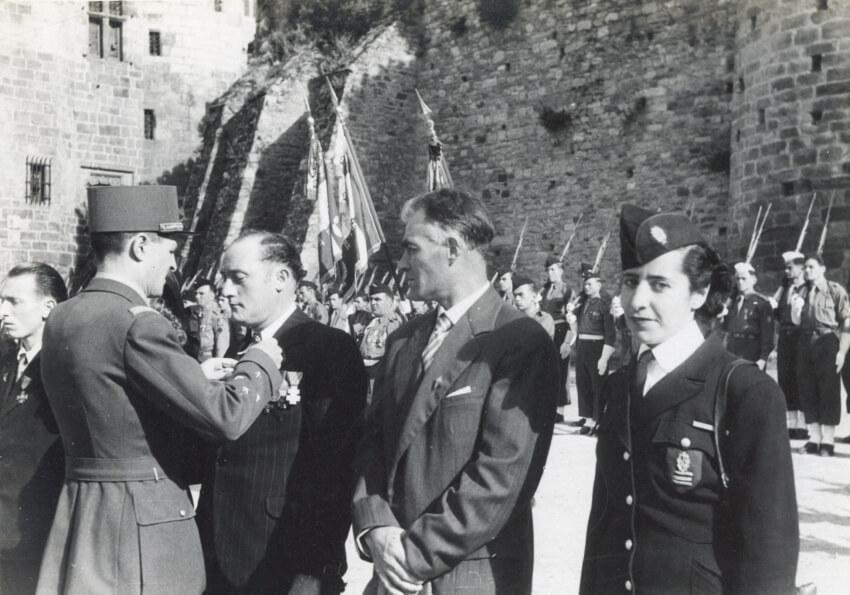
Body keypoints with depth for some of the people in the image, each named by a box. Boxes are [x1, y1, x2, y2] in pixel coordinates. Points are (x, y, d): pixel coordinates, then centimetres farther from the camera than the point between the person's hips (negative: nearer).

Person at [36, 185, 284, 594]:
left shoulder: (60, 320, 6)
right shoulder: (136, 323, -20)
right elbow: (224, 417, -20)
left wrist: (194, 376, 15)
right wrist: (261, 361, -2)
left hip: (79, 510, 8)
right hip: (143, 522, -8)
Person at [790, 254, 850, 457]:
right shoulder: (803, 292, 13)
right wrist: (795, 308, -5)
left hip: (827, 343, -6)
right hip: (806, 343, 6)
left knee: (829, 391, -3)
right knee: (807, 391, 8)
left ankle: (827, 442, 4)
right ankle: (814, 439, 17)